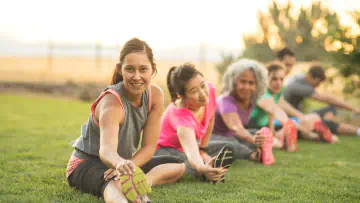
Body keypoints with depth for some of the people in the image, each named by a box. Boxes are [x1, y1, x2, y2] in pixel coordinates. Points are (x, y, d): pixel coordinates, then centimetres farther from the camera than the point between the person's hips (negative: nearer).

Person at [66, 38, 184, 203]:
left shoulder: (155, 95, -12)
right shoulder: (112, 103, -30)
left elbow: (149, 146, -9)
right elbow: (106, 149, -48)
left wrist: (128, 166, -28)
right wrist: (120, 163, -72)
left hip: (125, 162, 8)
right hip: (87, 164, -8)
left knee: (179, 166, 6)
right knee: (115, 185, -41)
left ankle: (145, 182, -17)